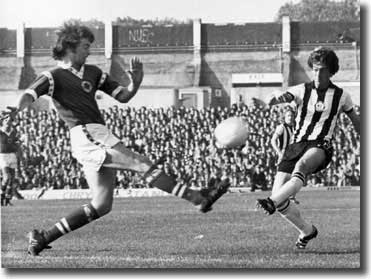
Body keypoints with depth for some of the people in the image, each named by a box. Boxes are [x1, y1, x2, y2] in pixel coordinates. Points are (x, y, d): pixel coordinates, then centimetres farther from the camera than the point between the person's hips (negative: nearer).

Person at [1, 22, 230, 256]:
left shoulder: (92, 72, 20)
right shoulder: (55, 76, 1)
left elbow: (123, 96, 20)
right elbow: (31, 93, -16)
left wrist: (135, 83, -2)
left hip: (100, 138, 9)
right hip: (86, 135, -9)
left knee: (102, 206, 8)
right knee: (144, 165, -17)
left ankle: (43, 237, 11)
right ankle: (198, 198, -23)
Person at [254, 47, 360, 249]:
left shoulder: (341, 96, 7)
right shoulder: (302, 90, 6)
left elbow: (356, 121, 22)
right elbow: (285, 96, -14)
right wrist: (269, 103, -37)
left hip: (321, 147, -3)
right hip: (297, 145, 3)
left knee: (301, 165, -39)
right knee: (279, 196, -8)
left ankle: (272, 203, -58)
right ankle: (306, 231, 16)